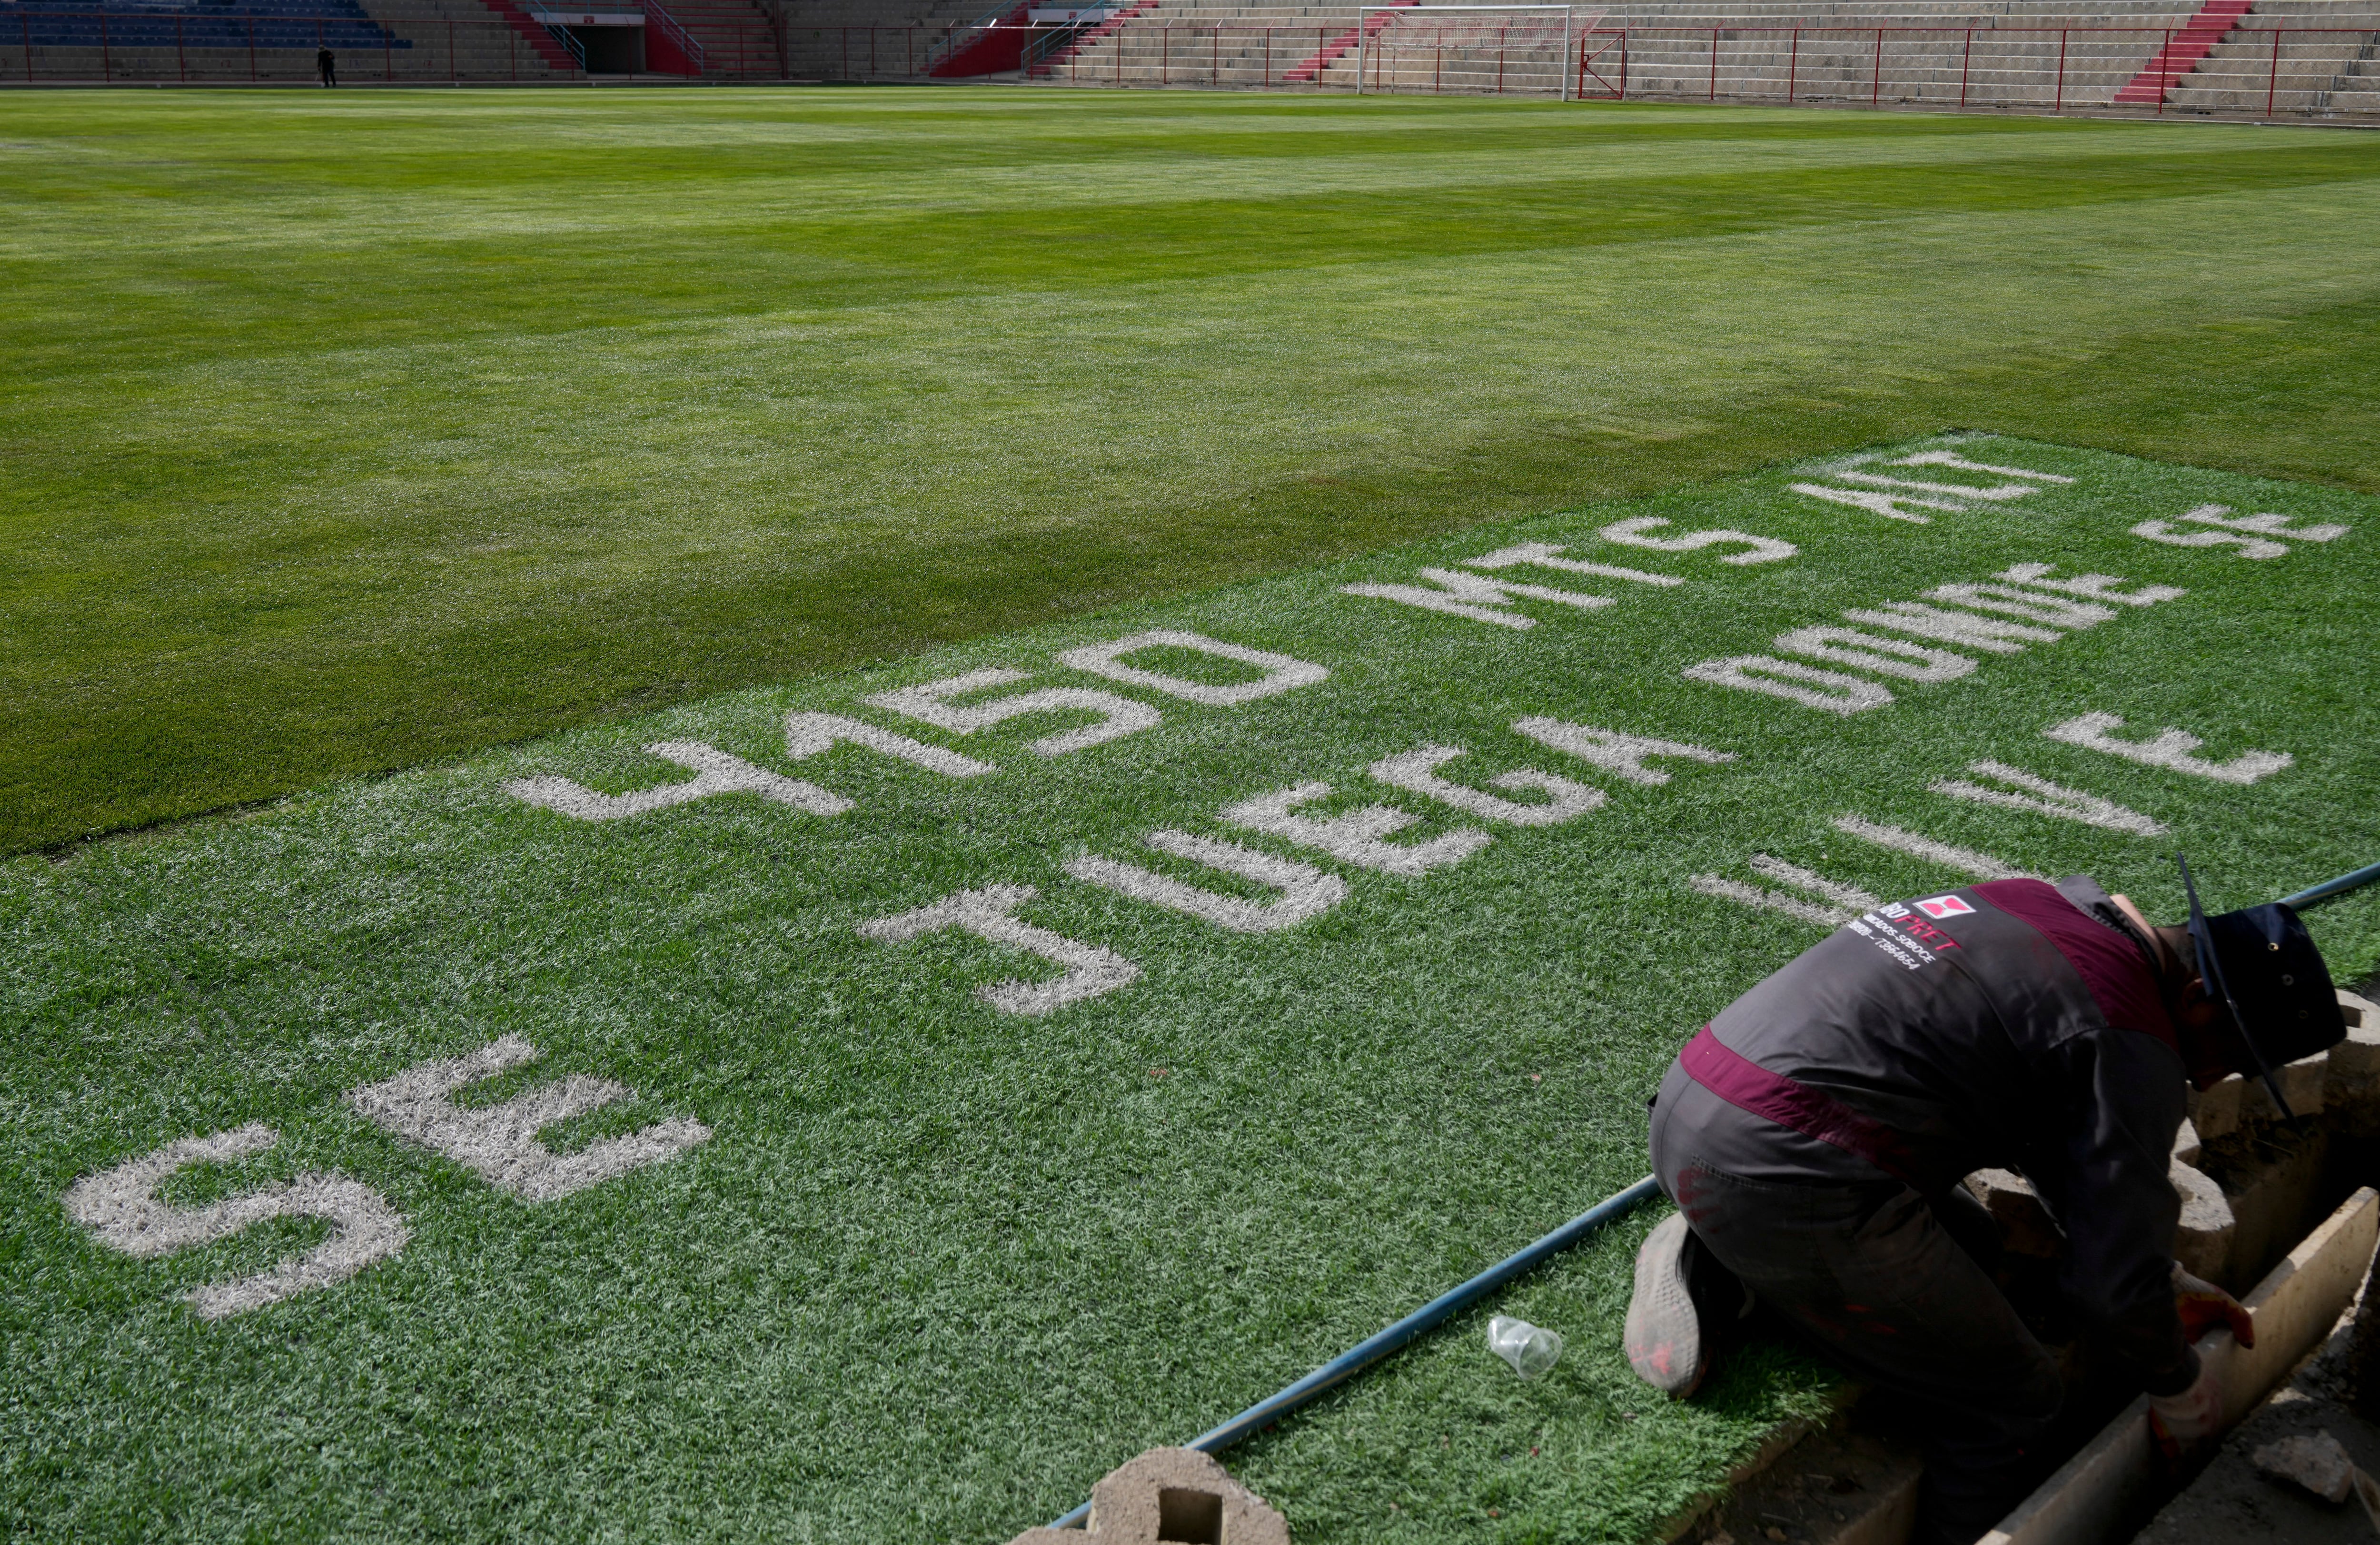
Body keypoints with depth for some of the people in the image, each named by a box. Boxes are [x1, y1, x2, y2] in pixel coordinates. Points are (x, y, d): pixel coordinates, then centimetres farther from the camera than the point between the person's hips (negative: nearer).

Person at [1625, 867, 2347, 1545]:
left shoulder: (2057, 903, 19)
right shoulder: (2133, 1046, -7)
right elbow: (2116, 1277, -4)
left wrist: (2168, 1282, 35)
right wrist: (2181, 1391, 17)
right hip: (1784, 1177, -9)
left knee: (1965, 1241, 27)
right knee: (2009, 1405, 7)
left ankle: (1712, 1273, 15)